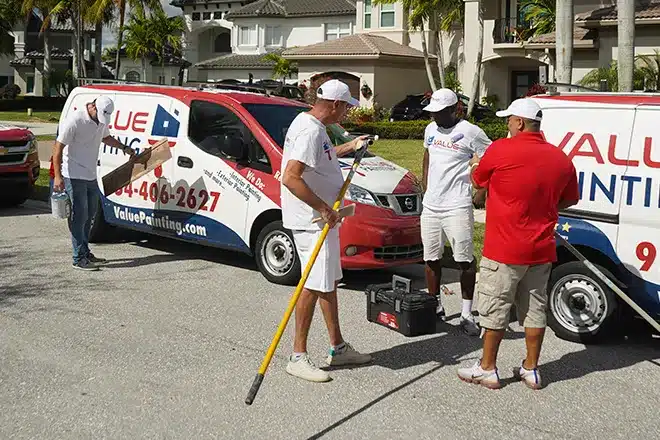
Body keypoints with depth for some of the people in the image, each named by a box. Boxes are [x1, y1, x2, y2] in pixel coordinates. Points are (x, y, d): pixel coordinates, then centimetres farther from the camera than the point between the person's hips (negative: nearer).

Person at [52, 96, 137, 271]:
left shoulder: (102, 120, 4)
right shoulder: (74, 120, -20)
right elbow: (58, 148, -19)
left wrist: (124, 148, 19)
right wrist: (57, 176, -25)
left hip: (91, 176, 9)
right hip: (74, 176, -9)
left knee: (89, 214, 16)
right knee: (79, 216, -8)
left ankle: (85, 253, 28)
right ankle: (79, 259, -3)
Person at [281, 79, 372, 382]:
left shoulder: (311, 124, 12)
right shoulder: (310, 131, -21)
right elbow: (290, 178, -31)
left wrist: (349, 147, 33)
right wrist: (323, 209, -27)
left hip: (322, 219, 11)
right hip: (311, 221, -11)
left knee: (329, 282, 17)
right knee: (314, 285, -8)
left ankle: (338, 349, 27)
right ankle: (298, 357, -1)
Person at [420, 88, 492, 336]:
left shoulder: (470, 132, -10)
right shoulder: (430, 129, 10)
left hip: (457, 207, -6)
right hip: (430, 206, 7)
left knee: (465, 260, -4)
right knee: (431, 259, 11)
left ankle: (467, 315, 2)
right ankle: (436, 306, 25)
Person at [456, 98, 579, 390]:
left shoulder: (501, 150, -14)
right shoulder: (560, 159, 3)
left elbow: (478, 181, 4)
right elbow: (570, 200, 16)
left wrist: (474, 167, 25)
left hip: (505, 249, -5)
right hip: (541, 250, 5)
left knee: (495, 309, 5)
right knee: (535, 308, 12)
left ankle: (487, 369, 14)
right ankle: (531, 370, 20)